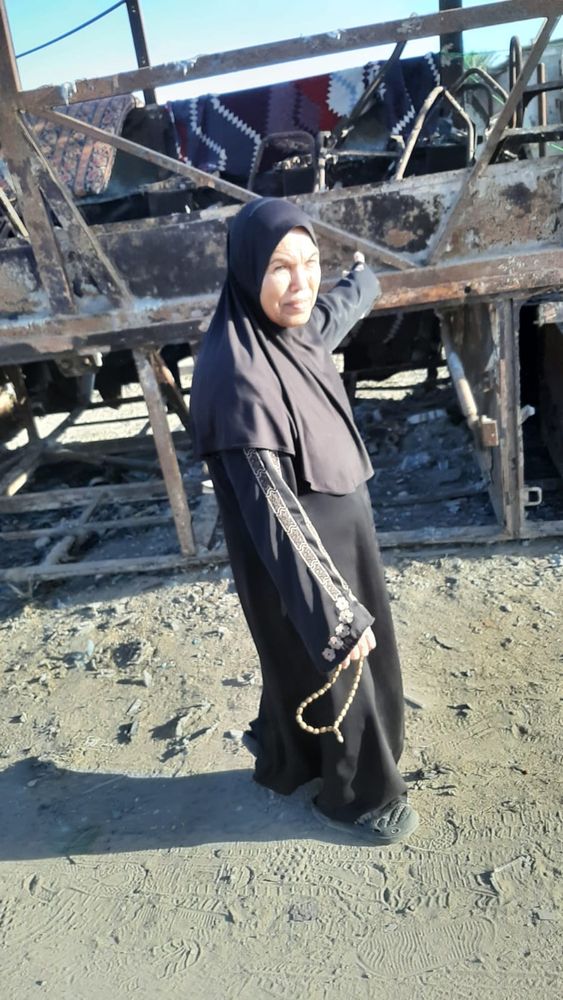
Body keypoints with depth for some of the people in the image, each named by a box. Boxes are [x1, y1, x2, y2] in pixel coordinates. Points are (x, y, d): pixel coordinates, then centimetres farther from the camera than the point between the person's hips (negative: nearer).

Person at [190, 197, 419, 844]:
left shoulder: (293, 330, -3)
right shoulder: (239, 376, -31)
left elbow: (334, 316, 23)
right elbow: (273, 509, -31)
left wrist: (364, 281, 44)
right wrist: (338, 614, -28)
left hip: (337, 533, 9)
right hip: (297, 559, -8)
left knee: (304, 664, 27)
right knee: (333, 671, 14)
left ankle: (285, 758, 54)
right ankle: (355, 796, 43)